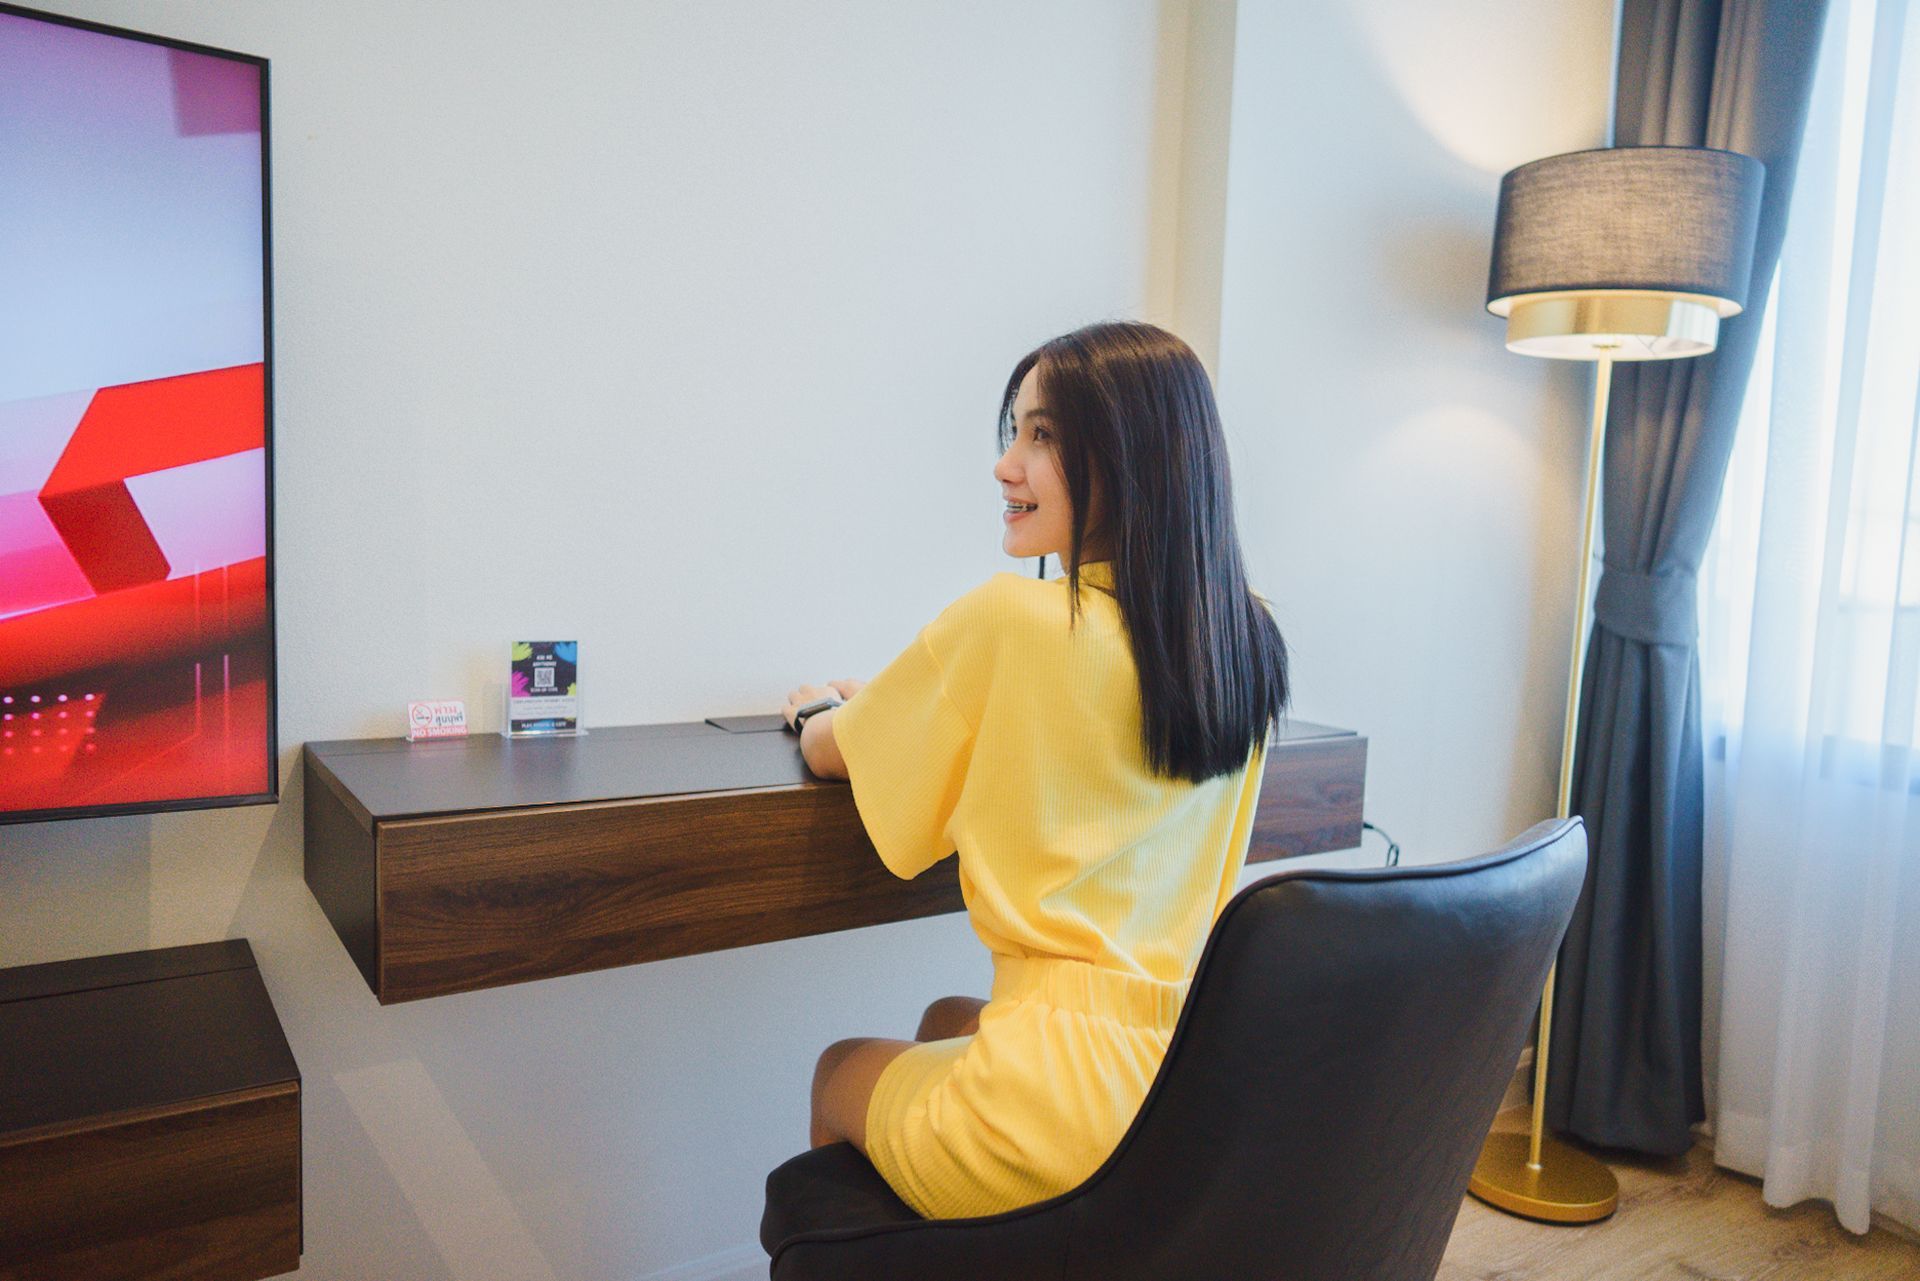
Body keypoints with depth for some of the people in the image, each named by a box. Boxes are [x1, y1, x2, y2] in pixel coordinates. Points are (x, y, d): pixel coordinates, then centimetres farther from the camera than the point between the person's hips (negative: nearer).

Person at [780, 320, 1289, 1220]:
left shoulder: (1008, 618, -19)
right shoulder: (1246, 639, 1)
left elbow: (828, 751, -2)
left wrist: (820, 711, 21)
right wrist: (910, 703, 23)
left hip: (1077, 1107, -6)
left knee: (840, 1071, 25)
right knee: (947, 1018, 33)